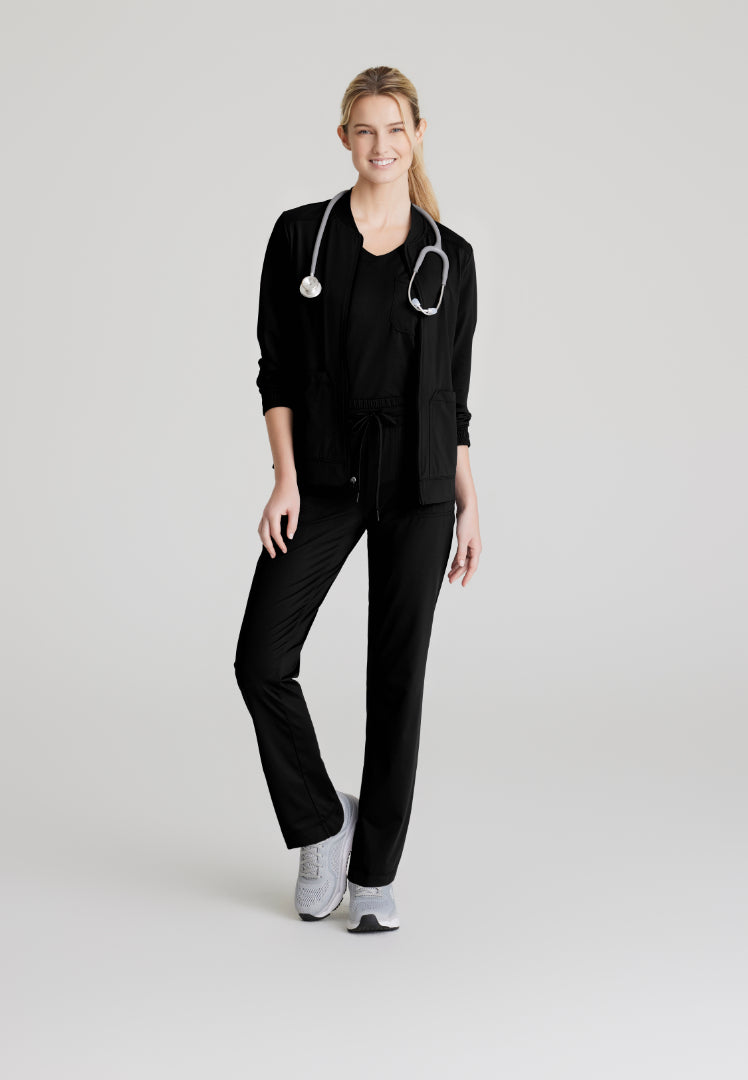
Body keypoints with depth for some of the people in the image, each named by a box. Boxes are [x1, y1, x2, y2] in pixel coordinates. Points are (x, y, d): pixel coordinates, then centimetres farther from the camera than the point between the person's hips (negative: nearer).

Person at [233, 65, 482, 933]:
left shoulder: (449, 256, 5)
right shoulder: (300, 234, 2)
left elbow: (454, 388, 9)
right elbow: (277, 367, 0)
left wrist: (468, 503, 5)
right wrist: (286, 478, -10)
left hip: (417, 481, 1)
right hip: (324, 478, 0)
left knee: (397, 672, 4)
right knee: (262, 659, -8)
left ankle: (373, 872, 17)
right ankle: (321, 824, 16)